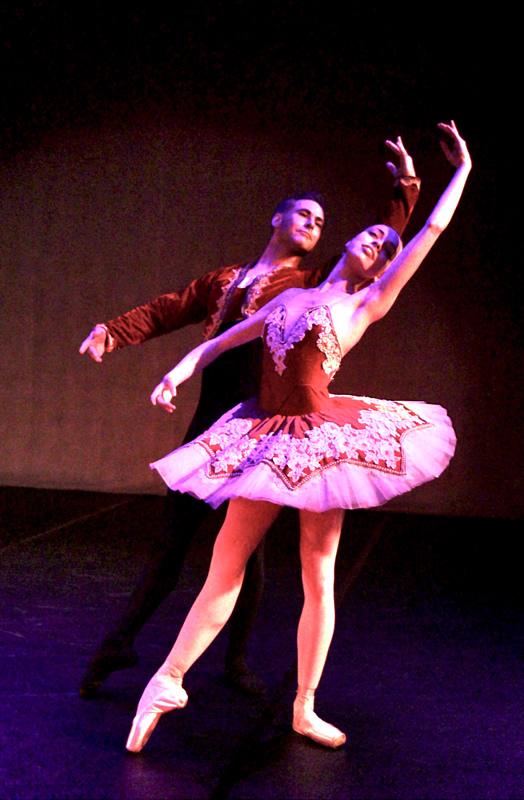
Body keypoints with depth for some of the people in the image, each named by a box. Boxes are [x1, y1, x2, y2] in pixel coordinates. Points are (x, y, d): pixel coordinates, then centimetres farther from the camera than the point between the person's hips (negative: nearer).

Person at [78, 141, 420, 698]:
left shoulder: (314, 286, 10)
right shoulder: (225, 281, 18)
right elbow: (168, 310, 16)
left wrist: (404, 191, 0)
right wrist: (114, 331, 1)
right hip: (209, 427, 2)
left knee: (247, 545, 5)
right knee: (173, 537, 6)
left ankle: (236, 661, 22)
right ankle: (119, 643, 17)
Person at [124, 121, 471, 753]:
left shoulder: (367, 304, 6)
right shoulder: (291, 297, 17)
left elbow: (432, 232, 7)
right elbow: (223, 341, 20)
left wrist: (463, 170, 13)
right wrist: (180, 371, 6)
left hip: (321, 439, -2)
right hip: (269, 436, 3)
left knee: (318, 577, 3)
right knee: (225, 566, 2)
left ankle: (304, 710, 16)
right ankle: (168, 682, 12)